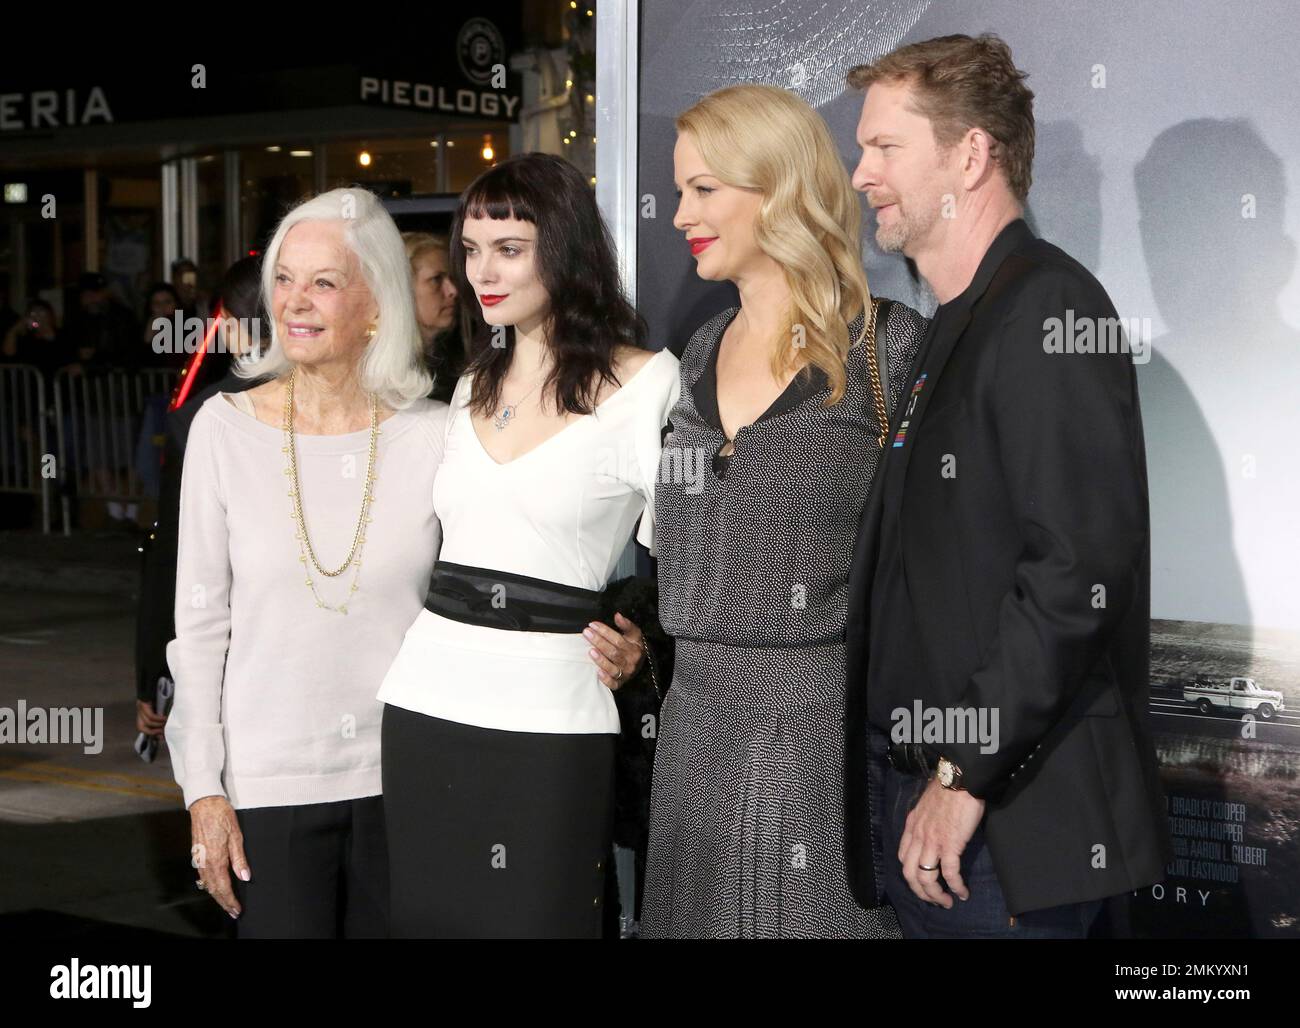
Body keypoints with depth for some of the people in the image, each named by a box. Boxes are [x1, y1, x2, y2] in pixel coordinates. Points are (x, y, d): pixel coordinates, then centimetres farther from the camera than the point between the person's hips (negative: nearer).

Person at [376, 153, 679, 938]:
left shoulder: (648, 384, -6)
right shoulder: (472, 388, 14)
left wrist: (643, 645, -16)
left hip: (548, 717, -6)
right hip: (427, 701, 6)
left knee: (541, 918, 0)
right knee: (428, 914, 11)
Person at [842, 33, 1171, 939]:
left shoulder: (1047, 305, -14)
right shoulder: (957, 327, 17)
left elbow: (1079, 567, -24)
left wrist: (967, 772, -21)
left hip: (1012, 822, -9)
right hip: (934, 797, 9)